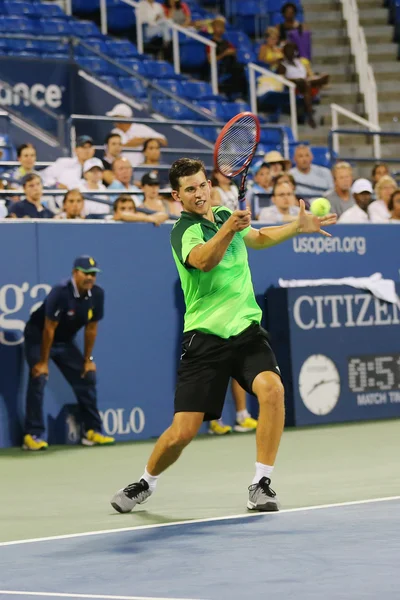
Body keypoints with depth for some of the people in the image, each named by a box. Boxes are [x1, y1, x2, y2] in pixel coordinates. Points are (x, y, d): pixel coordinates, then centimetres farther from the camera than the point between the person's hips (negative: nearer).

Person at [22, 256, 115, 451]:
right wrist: (43, 362, -22)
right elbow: (49, 328, -26)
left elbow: (91, 328, -3)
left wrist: (87, 360, 1)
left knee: (86, 377, 2)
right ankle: (32, 435, -19)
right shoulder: (60, 292, -30)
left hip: (65, 342, 7)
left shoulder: (97, 294, -13)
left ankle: (92, 431, 10)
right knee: (39, 379, -20)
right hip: (38, 338, -6)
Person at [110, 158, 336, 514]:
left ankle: (261, 484, -15)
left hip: (246, 329, 5)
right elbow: (204, 260, -34)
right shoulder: (184, 230, -11)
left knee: (272, 389, -25)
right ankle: (147, 483, 25)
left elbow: (258, 238, 33)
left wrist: (299, 226, 24)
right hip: (205, 337, -4)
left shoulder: (225, 215, 10)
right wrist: (227, 230, -50)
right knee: (183, 432, -6)